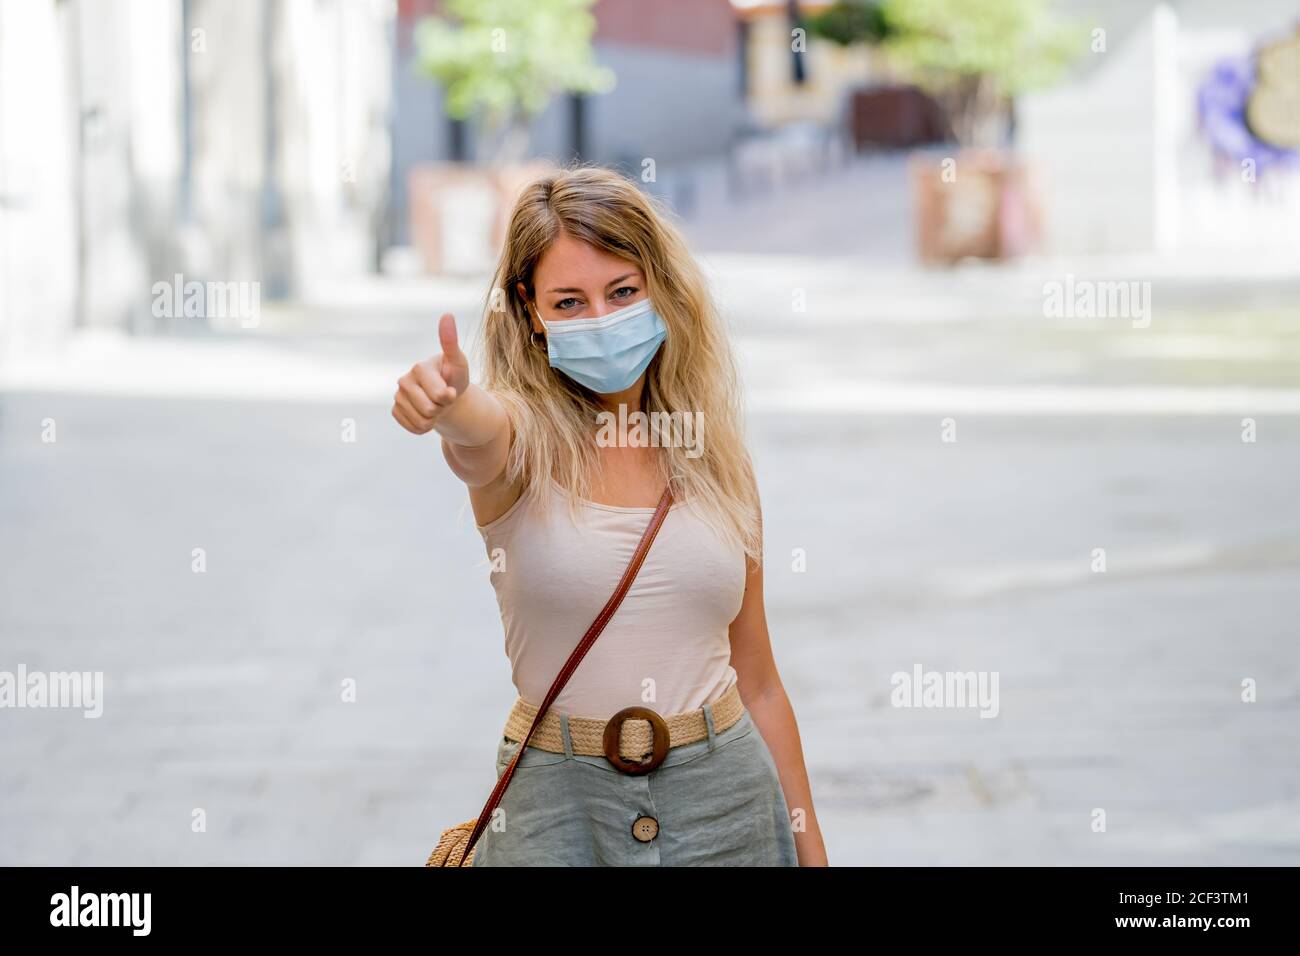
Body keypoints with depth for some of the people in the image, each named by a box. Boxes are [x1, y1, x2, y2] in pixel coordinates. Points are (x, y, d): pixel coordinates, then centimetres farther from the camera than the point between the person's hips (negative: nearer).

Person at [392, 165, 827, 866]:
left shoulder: (714, 457, 6)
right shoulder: (522, 438, -4)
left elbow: (758, 685, 11)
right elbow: (479, 437, -32)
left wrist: (812, 853, 9)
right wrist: (447, 402, -55)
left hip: (724, 803, 3)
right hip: (556, 804, -3)